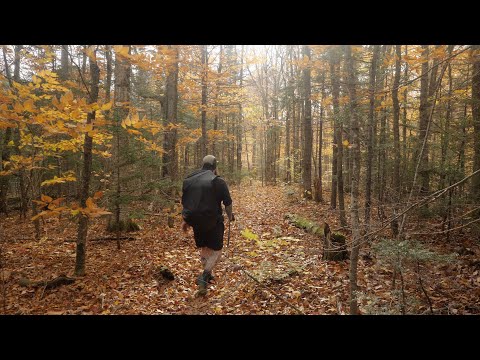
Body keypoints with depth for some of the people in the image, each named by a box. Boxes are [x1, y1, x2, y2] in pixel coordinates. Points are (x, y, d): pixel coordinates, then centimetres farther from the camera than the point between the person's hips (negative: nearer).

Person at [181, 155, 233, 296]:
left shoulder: (188, 180, 6)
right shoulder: (218, 182, -10)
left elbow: (184, 202, 12)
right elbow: (228, 203, -6)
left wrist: (185, 220, 22)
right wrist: (230, 216, 13)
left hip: (195, 222, 5)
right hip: (213, 222, -5)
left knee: (204, 248, 23)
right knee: (216, 251, 5)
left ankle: (207, 274, 34)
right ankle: (204, 277, -11)